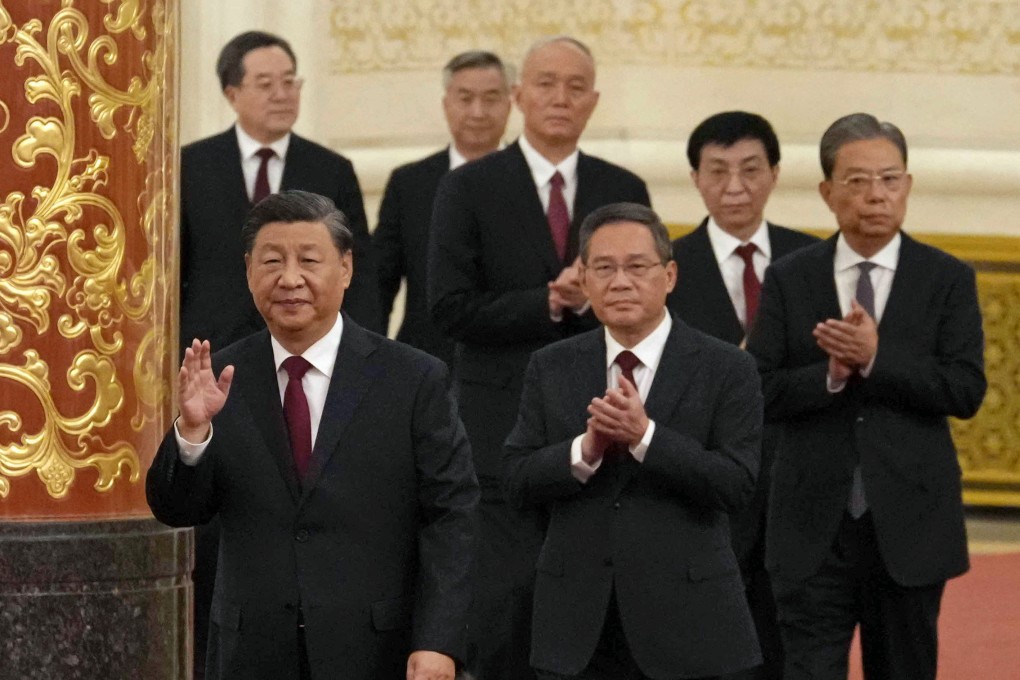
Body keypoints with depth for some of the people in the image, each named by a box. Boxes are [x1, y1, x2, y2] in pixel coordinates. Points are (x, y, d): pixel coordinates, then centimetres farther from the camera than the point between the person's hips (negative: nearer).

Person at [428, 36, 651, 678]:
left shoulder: (625, 190, 10)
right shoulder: (470, 188, 1)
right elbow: (452, 309, -7)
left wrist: (591, 301, -12)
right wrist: (549, 303, -15)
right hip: (505, 424, -3)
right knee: (507, 599, -7)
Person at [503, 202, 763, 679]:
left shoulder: (726, 369, -2)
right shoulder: (550, 368, 8)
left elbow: (737, 484, -11)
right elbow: (517, 482, 2)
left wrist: (645, 435, -21)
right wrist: (586, 448, -16)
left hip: (684, 620, -2)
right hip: (578, 624, 3)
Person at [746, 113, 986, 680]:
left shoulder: (948, 279, 2)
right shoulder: (789, 280, 4)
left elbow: (966, 391, -9)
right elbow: (762, 393, -3)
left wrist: (876, 359, -19)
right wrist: (831, 373, -19)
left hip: (909, 522, 0)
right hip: (814, 525, 0)